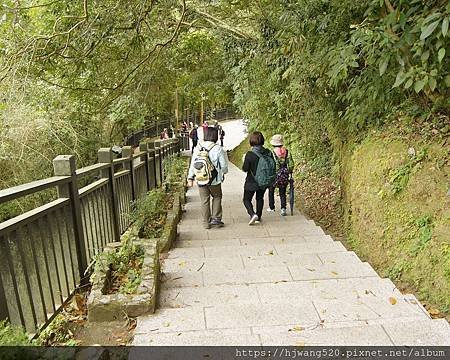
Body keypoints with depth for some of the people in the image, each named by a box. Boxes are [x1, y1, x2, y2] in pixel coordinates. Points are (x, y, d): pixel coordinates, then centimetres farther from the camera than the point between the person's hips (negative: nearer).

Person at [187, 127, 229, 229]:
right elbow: (224, 166, -8)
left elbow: (192, 164, 3)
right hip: (214, 180, -3)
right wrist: (223, 173, 14)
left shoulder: (197, 148, -1)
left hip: (200, 180, 3)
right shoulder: (218, 149, -12)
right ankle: (216, 218, 16)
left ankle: (206, 222, 18)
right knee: (217, 197, 19)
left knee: (204, 200, 12)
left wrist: (190, 178, 11)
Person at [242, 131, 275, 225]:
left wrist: (245, 160, 2)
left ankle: (253, 214, -10)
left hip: (251, 182, -4)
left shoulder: (250, 154, -20)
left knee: (247, 199, 12)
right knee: (260, 198, 23)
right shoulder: (268, 153, -7)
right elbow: (273, 166, 0)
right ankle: (258, 217, 31)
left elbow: (245, 169, -15)